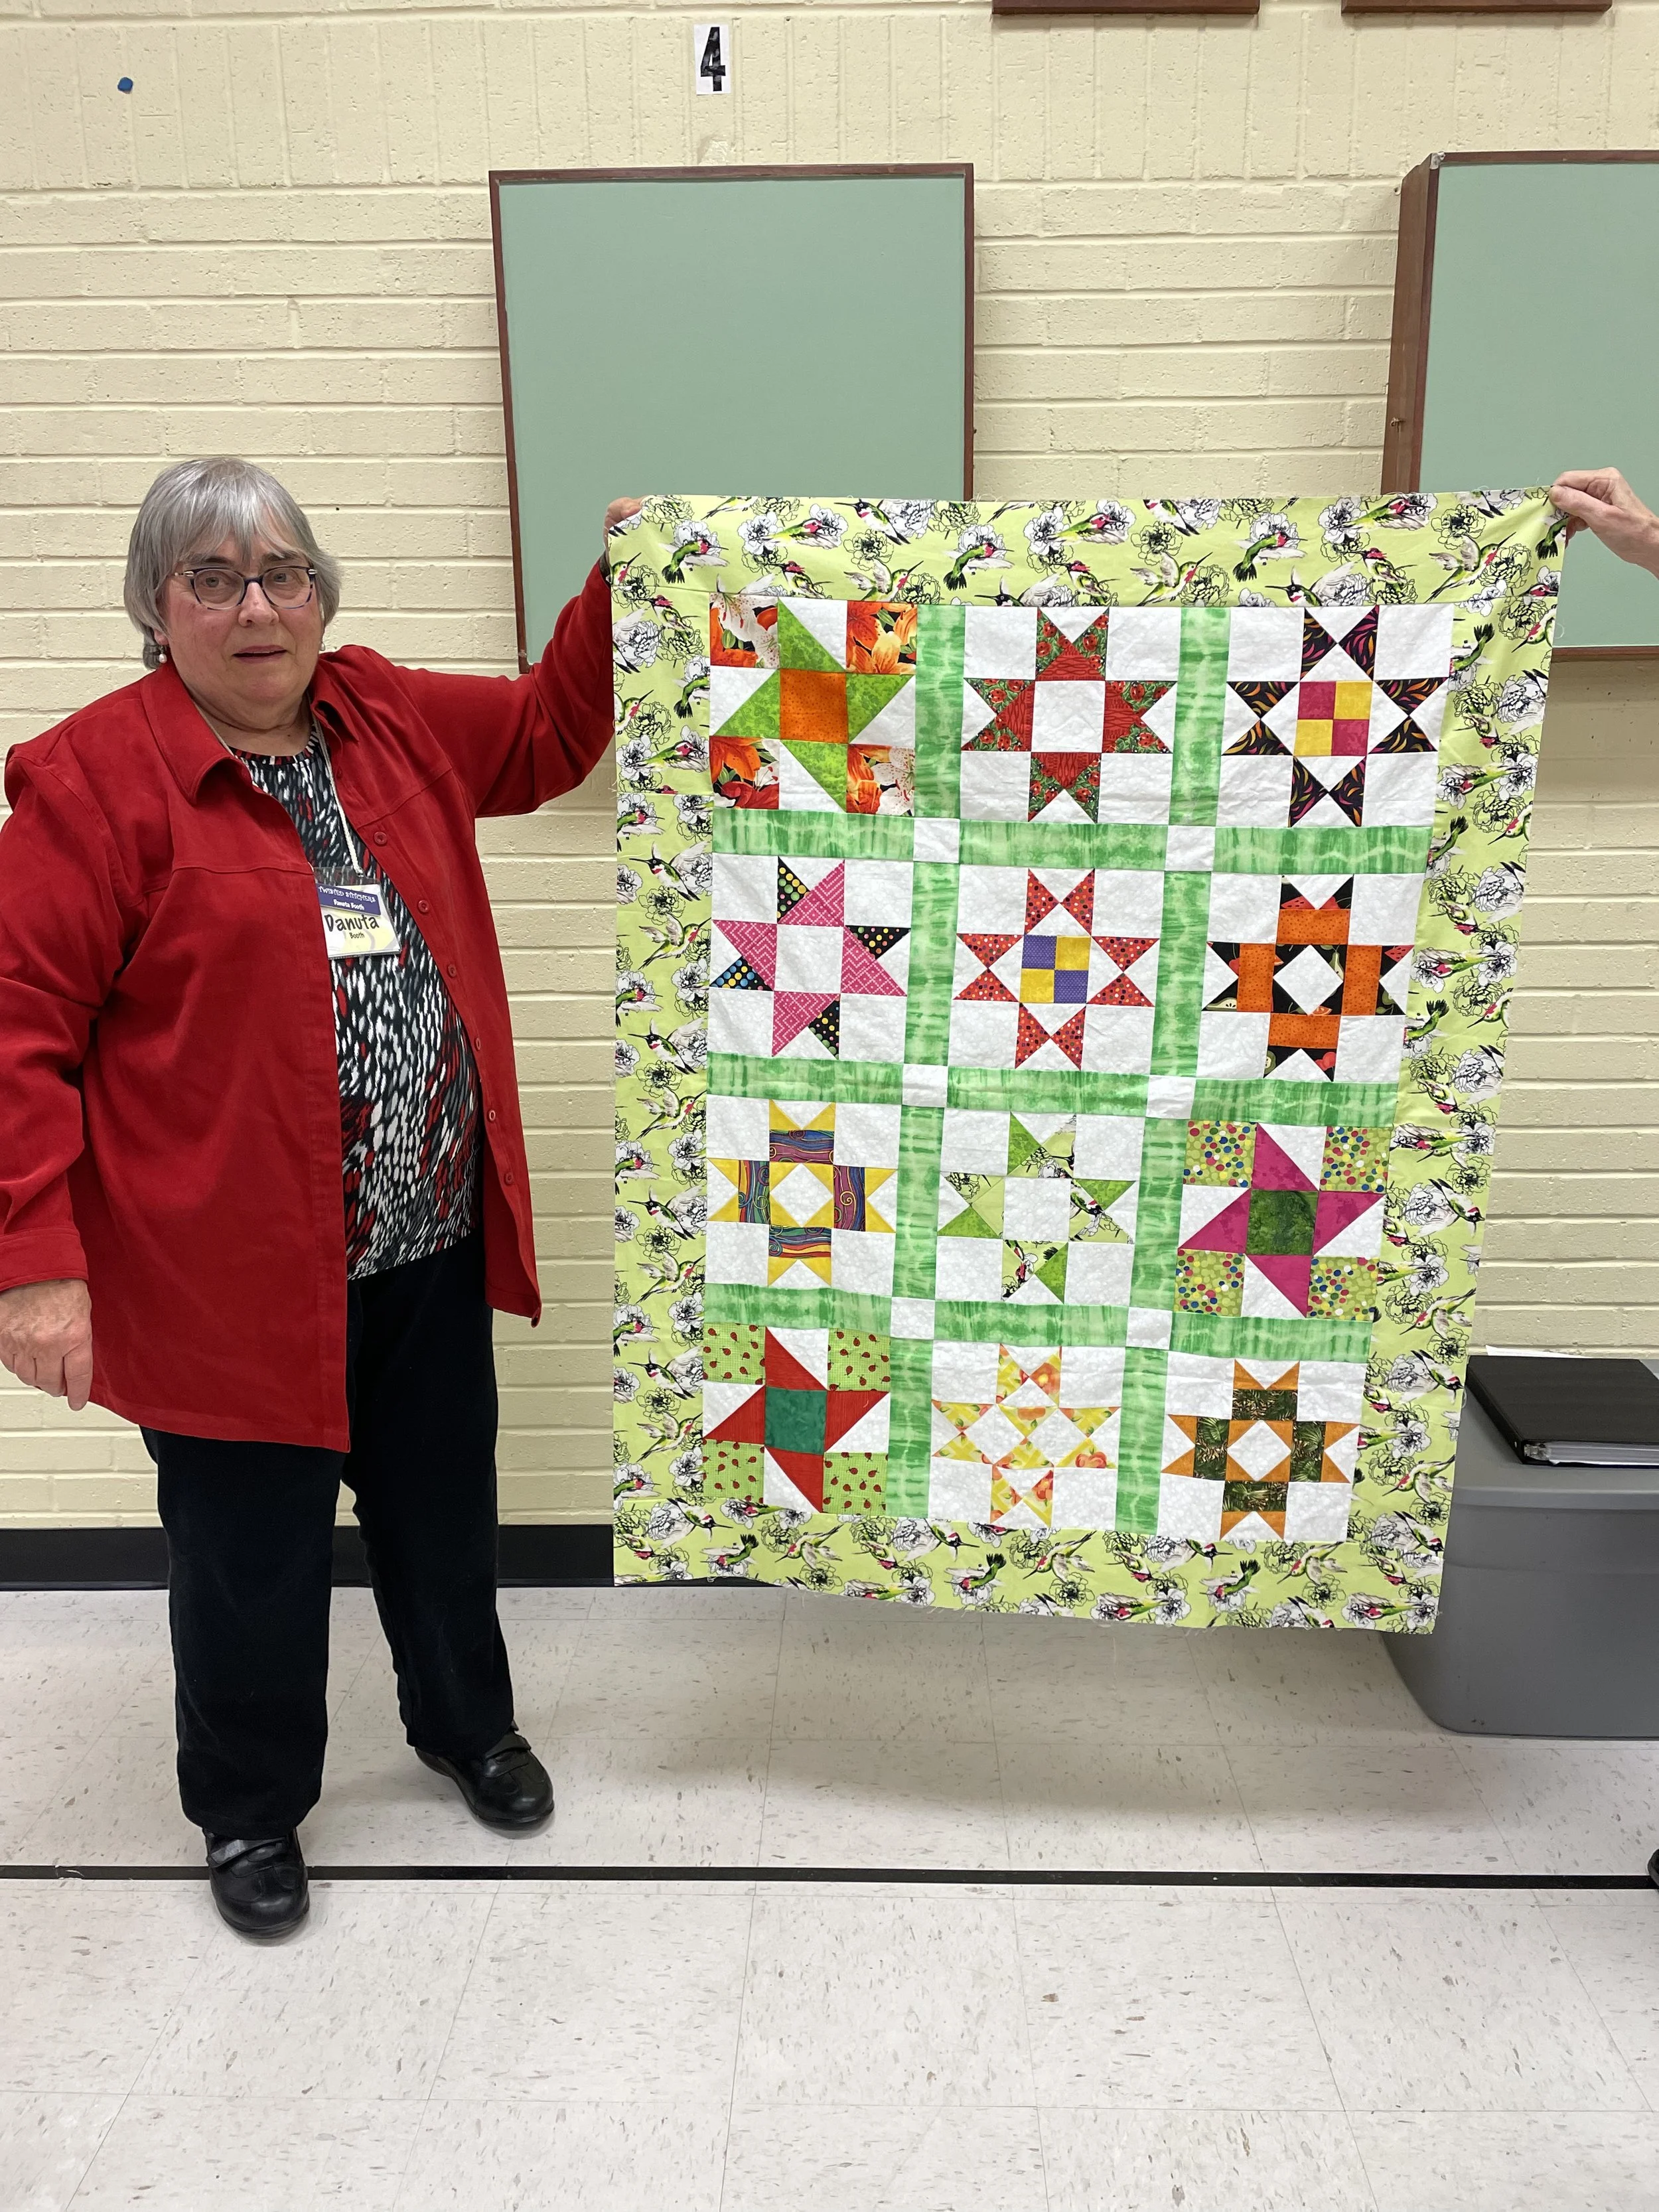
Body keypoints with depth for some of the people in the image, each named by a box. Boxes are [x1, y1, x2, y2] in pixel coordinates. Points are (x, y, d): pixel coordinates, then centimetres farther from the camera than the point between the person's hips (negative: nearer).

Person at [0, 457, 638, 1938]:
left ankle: (468, 1725, 48)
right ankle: (251, 1808, 40)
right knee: (254, 1560, 13)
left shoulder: (389, 719, 6)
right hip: (231, 1270, -5)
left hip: (428, 1246, 6)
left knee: (444, 1512, 22)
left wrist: (624, 585, 9)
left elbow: (552, 730, 20)